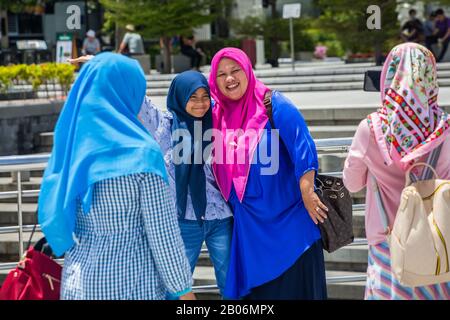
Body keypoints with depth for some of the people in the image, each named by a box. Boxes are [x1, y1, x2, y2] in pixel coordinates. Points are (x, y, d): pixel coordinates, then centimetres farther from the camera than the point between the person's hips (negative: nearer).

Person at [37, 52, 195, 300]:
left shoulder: (70, 144, 2)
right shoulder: (141, 153, -14)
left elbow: (54, 217, 9)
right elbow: (163, 233, -12)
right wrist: (183, 288, -4)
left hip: (78, 284, 6)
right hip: (133, 284, -5)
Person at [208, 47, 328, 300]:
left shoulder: (274, 105, -10)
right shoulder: (217, 113, 6)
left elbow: (302, 147, -15)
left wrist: (307, 193, -20)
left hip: (288, 217, -5)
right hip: (249, 224, 5)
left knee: (292, 288, 1)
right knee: (256, 289, 11)